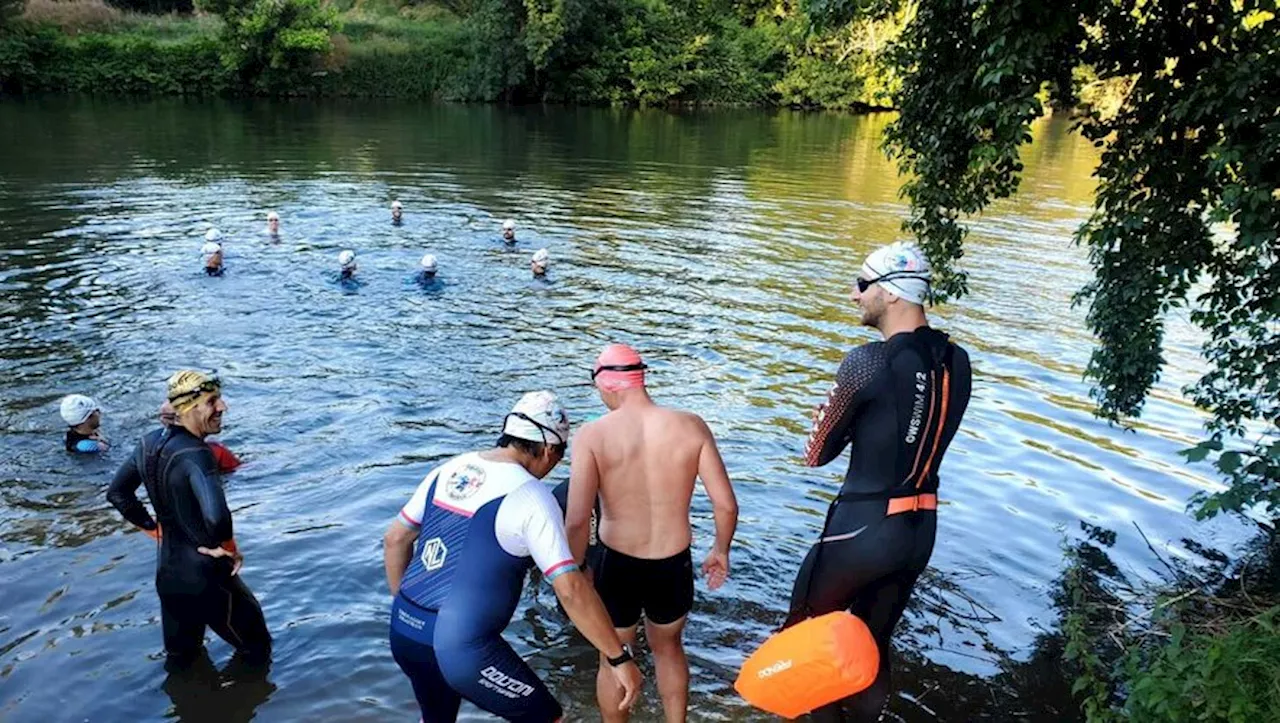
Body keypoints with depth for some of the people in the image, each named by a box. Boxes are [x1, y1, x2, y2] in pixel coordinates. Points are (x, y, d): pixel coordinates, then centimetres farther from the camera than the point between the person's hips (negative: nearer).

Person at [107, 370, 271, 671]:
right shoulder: (196, 455, -28)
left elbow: (117, 493, 11)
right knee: (257, 652, 13)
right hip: (207, 577, -8)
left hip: (167, 572, 8)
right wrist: (229, 548, -22)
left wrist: (154, 529, 13)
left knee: (179, 662, 27)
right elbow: (216, 517, -41)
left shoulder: (151, 442, -2)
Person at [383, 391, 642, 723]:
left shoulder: (449, 470, 7)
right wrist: (620, 657, -14)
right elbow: (570, 589, -20)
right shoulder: (530, 495, -14)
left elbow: (395, 540, 16)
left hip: (405, 630, 8)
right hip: (461, 646, -7)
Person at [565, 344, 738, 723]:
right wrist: (721, 549, 10)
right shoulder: (691, 426, -10)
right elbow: (727, 504, -8)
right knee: (668, 648, 31)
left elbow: (577, 521, -21)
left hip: (617, 565, -2)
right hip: (674, 566, 2)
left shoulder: (593, 434, -16)